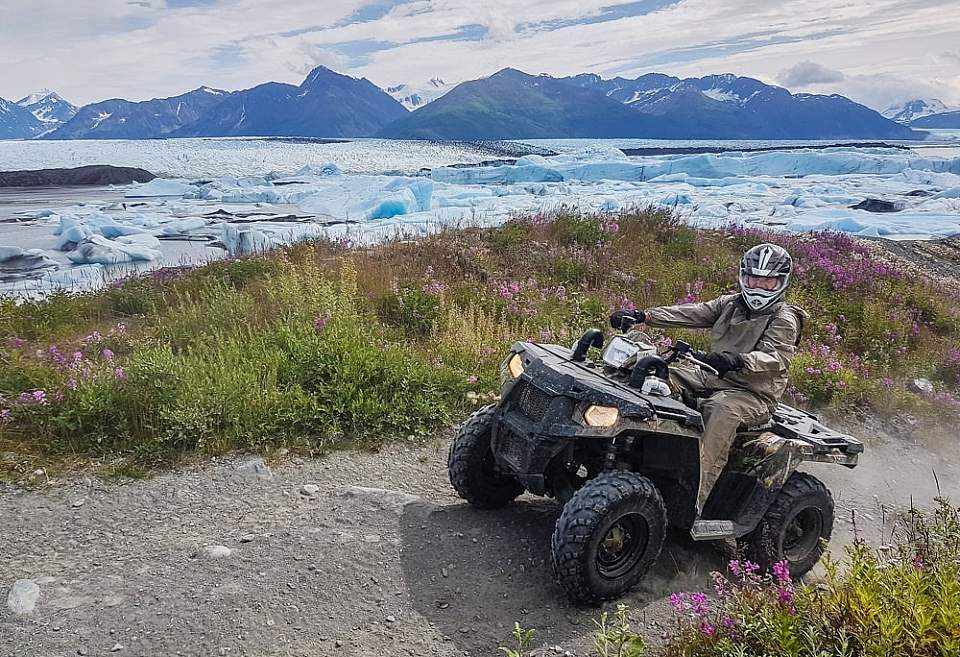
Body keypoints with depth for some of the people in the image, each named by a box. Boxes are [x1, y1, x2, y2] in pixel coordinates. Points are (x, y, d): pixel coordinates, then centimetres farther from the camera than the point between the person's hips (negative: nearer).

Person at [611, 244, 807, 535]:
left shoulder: (784, 320, -6)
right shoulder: (730, 304, 12)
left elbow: (773, 358, -23)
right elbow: (689, 314, 0)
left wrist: (737, 360, -45)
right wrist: (644, 316, -14)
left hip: (753, 394, -6)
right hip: (714, 378, 7)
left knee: (723, 410, -38)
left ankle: (694, 502, -41)